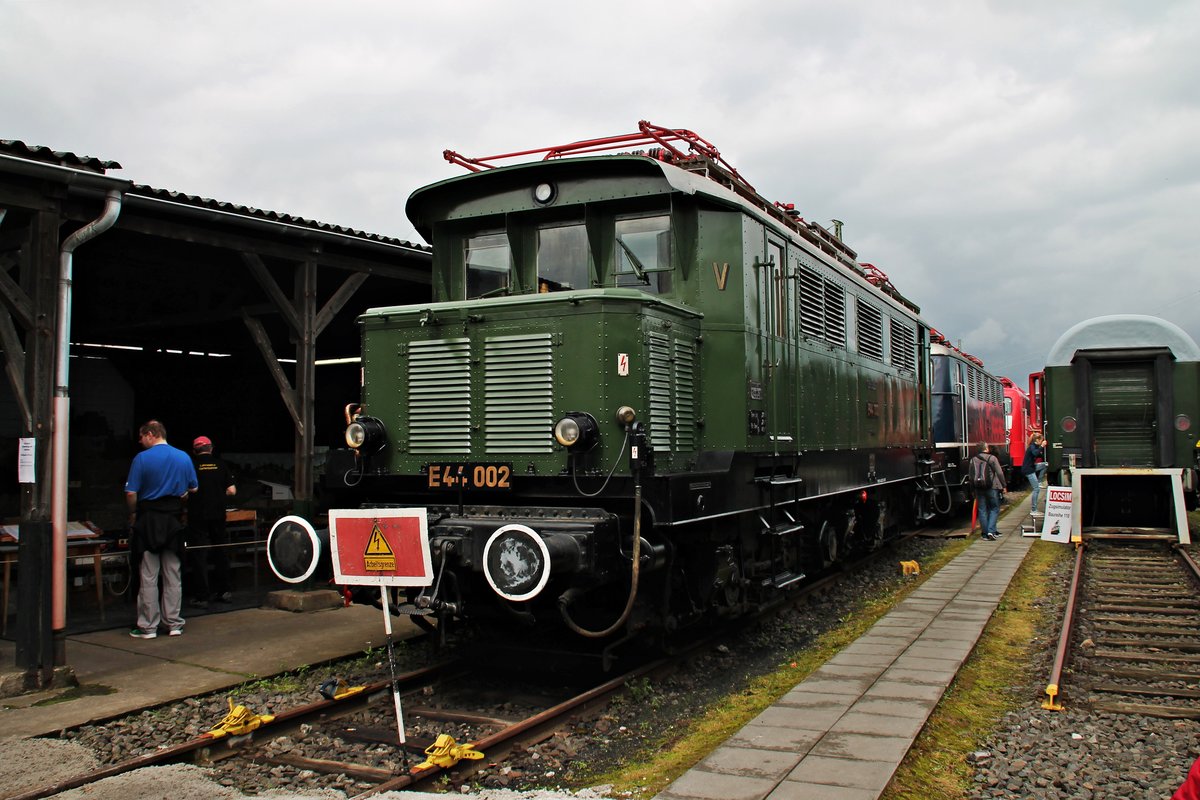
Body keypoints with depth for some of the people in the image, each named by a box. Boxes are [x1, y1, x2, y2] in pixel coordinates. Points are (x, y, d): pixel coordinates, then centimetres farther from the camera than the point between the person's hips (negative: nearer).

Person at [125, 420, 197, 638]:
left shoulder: (142, 458, -9)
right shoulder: (184, 457, 4)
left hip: (148, 520, -4)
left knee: (148, 576, 2)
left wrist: (133, 514, 4)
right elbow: (193, 489, 11)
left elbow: (131, 493, -11)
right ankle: (174, 624, 13)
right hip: (174, 520, 4)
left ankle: (148, 626, 7)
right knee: (172, 575, 10)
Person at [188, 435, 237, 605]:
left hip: (197, 516, -2)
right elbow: (232, 491, 1)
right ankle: (224, 591, 20)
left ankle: (201, 597, 2)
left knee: (199, 556, 2)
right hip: (218, 515, 2)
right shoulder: (221, 465, 3)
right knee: (221, 554, 14)